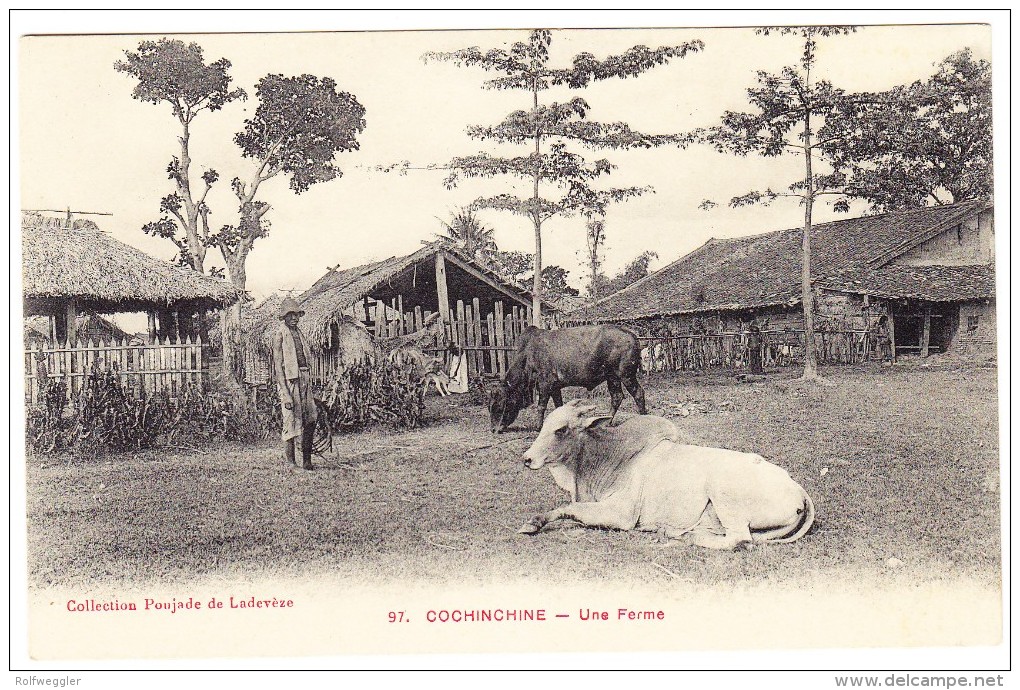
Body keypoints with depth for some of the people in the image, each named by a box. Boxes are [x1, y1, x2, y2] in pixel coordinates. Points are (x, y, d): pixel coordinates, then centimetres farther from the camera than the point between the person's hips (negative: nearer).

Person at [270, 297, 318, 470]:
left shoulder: (299, 333, 17)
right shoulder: (279, 334, -6)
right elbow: (278, 363, -11)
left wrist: (308, 382, 16)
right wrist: (284, 392, -18)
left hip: (304, 378, 7)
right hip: (289, 379, -7)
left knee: (311, 417, 5)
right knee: (291, 420, -5)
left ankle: (307, 459, 14)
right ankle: (290, 462, 0)